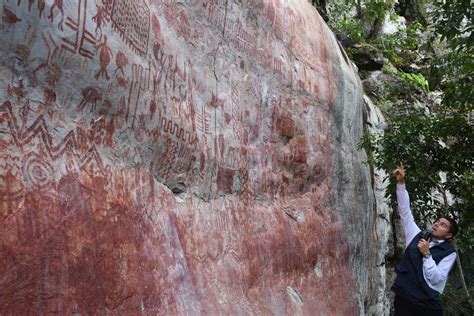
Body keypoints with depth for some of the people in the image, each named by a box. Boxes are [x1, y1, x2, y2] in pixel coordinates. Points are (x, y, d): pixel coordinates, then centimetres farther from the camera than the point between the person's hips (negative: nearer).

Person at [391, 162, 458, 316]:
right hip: (403, 299, 3)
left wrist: (427, 254, -16)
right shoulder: (417, 236, 7)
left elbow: (435, 278, -10)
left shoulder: (449, 253, -1)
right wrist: (401, 183, -6)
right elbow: (405, 211, 1)